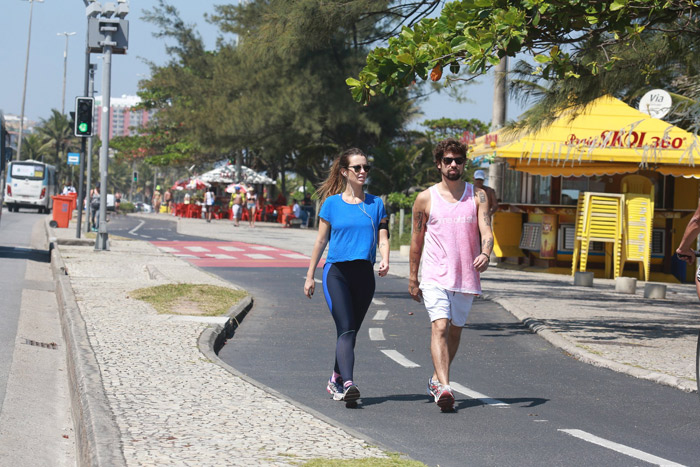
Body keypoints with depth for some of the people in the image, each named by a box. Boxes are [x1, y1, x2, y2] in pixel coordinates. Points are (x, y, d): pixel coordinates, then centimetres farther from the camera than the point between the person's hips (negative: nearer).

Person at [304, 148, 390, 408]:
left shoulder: (376, 204, 9)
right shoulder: (332, 203, 4)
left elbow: (383, 238, 4)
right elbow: (321, 241, 9)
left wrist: (385, 260, -18)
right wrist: (310, 276, 10)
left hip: (364, 273, 3)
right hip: (336, 271, -3)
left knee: (351, 332, 10)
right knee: (346, 329, -17)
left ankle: (336, 381, 27)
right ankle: (348, 384, -28)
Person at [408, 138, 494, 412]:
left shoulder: (477, 196, 5)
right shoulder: (426, 199, 3)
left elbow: (486, 231, -5)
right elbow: (417, 239, 10)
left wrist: (485, 254, -27)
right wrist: (412, 279, 10)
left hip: (467, 276, 3)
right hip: (435, 276, -2)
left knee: (455, 331, 13)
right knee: (439, 327, -18)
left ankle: (437, 379, 32)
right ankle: (444, 387, -29)